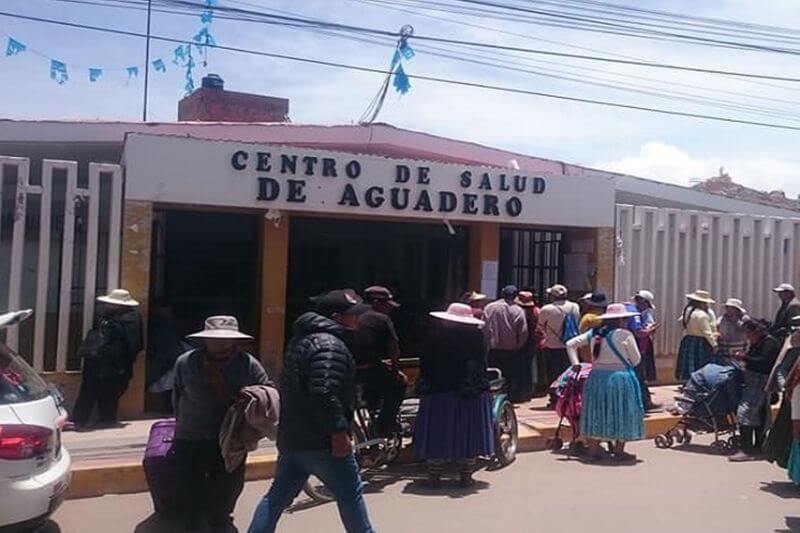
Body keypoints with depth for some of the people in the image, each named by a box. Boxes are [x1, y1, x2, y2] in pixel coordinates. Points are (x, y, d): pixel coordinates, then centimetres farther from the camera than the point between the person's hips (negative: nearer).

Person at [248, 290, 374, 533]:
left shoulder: (302, 339, 16)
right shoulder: (329, 345, -17)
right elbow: (324, 393, -30)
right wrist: (339, 430, -26)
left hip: (291, 437, 9)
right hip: (323, 442, -9)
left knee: (278, 495, 15)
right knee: (350, 495, 6)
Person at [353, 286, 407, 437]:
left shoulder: (360, 319, 18)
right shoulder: (383, 319, -4)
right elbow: (394, 348, -7)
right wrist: (395, 371, 7)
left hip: (353, 370, 8)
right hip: (371, 371, -8)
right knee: (400, 382, 14)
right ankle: (386, 424, 13)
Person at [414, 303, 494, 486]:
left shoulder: (435, 332, -2)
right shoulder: (476, 334, -2)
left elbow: (425, 363, 0)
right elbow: (482, 363, 2)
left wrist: (424, 385, 7)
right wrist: (480, 385, 11)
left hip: (438, 390, 0)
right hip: (470, 391, 0)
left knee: (437, 433, 8)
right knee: (468, 433, 9)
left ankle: (434, 475, 12)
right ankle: (466, 476, 11)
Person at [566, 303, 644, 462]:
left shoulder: (594, 333, 6)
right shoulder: (625, 335, -10)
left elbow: (570, 344, 8)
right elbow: (636, 360, -3)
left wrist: (576, 363, 7)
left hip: (596, 377, 5)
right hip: (620, 378, -5)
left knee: (596, 413, 13)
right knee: (621, 414, 8)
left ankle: (594, 450, 18)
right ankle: (619, 451, 14)